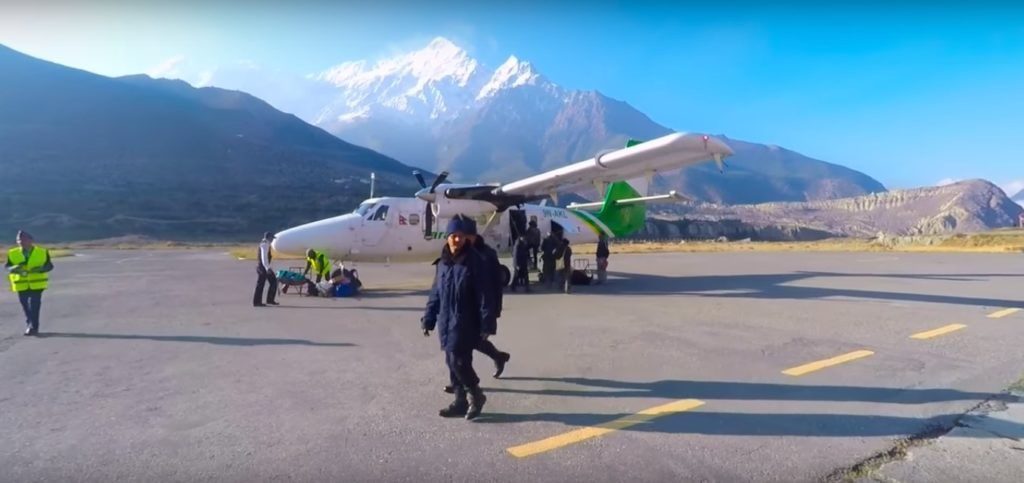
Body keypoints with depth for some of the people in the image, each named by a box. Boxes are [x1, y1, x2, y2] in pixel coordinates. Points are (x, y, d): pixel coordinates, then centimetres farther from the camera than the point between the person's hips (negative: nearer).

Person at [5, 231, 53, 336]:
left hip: (37, 284, -2)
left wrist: (41, 269, -22)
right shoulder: (12, 253, 2)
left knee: (34, 305, -6)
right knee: (25, 306, 12)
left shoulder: (42, 252, -3)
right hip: (21, 284, 3)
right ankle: (29, 325, 29)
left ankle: (34, 327, -1)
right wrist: (14, 269, -19)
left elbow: (49, 265, -1)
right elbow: (7, 266, 4)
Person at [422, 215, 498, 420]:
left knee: (459, 361, -8)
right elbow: (435, 293, 13)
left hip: (465, 323, -6)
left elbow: (485, 295, -13)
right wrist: (428, 320, 11)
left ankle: (476, 395, 15)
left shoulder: (475, 262, -12)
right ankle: (460, 401, 26)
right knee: (452, 362, 12)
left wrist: (487, 325, -16)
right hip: (446, 322, 7)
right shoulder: (443, 263, 7)